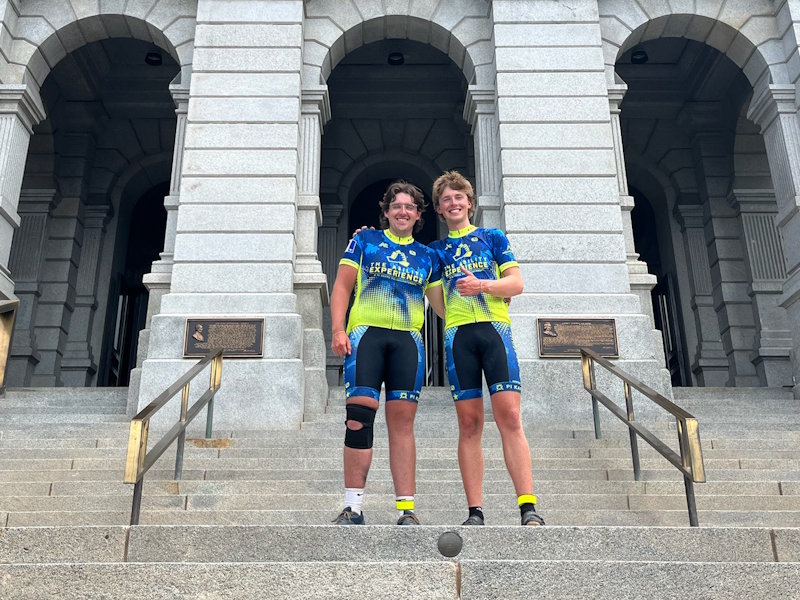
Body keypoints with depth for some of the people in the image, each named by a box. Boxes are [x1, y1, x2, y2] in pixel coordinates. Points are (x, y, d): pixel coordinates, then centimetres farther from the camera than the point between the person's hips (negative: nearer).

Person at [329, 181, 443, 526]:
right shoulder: (364, 240, 15)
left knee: (402, 420, -2)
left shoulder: (426, 256, 20)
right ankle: (353, 507, -5)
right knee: (359, 416, -12)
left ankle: (406, 509, 0)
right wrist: (338, 330, -3)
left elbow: (441, 304, 20)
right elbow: (342, 286, 9)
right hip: (366, 333, -2)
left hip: (408, 340, 2)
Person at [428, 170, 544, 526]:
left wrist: (482, 285, -13)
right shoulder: (437, 250, 21)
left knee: (510, 416, -12)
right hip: (458, 334, 2)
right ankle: (475, 512, 0)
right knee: (469, 423, -2)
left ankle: (528, 508, -13)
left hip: (494, 327, -2)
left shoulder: (493, 237, 16)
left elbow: (517, 283, 8)